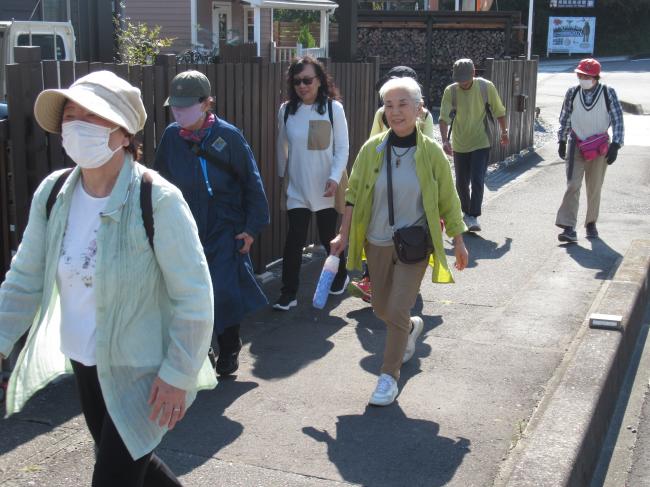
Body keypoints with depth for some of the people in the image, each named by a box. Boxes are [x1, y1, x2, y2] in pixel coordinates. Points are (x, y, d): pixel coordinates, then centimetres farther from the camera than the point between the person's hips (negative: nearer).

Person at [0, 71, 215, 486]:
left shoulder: (157, 199, -23)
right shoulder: (52, 193, -5)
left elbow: (194, 295, -19)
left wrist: (178, 374, -17)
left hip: (140, 370, -6)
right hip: (83, 362, 6)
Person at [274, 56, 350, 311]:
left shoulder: (333, 108, -9)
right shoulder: (286, 110, -1)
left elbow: (342, 147, -8)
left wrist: (335, 178, -17)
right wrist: (282, 175, 16)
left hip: (326, 188, -1)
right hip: (296, 189, 2)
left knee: (329, 237, 14)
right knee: (294, 240, -3)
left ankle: (340, 276, 38)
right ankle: (288, 292, 4)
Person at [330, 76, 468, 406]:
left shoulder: (431, 152, -10)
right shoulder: (372, 149, -6)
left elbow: (447, 200, -1)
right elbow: (354, 194, 3)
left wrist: (459, 242, 3)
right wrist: (344, 235, 2)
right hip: (377, 243, 3)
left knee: (397, 311, -9)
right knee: (381, 309, 15)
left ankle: (390, 375, 11)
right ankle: (411, 328, 50)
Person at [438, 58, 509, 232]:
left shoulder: (486, 87, -10)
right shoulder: (450, 91, -11)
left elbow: (499, 111, 4)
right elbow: (444, 118, -17)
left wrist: (504, 132, 12)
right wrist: (445, 140, -30)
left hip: (481, 143, -2)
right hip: (460, 145, 2)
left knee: (477, 181, -12)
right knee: (461, 183, 12)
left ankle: (474, 216, -6)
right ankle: (466, 212, 33)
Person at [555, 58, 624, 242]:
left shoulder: (608, 93, -8)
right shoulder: (572, 92, -1)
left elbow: (618, 120, -6)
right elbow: (565, 118, 11)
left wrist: (615, 145, -13)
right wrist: (562, 140, 14)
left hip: (599, 148, -1)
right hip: (576, 146, 1)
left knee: (594, 189, 10)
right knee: (572, 186, -10)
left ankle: (591, 224, 27)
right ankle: (569, 228, -15)